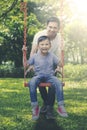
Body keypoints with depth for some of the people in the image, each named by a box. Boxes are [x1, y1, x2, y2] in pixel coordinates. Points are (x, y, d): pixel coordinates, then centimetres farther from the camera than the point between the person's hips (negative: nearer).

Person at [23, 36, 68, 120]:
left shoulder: (52, 56, 6)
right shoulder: (35, 56, 4)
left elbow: (60, 64, 11)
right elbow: (26, 65, 6)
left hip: (50, 76, 1)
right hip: (38, 76, -1)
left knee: (58, 83, -32)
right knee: (31, 83, -35)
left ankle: (61, 106, -26)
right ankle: (35, 107, -25)